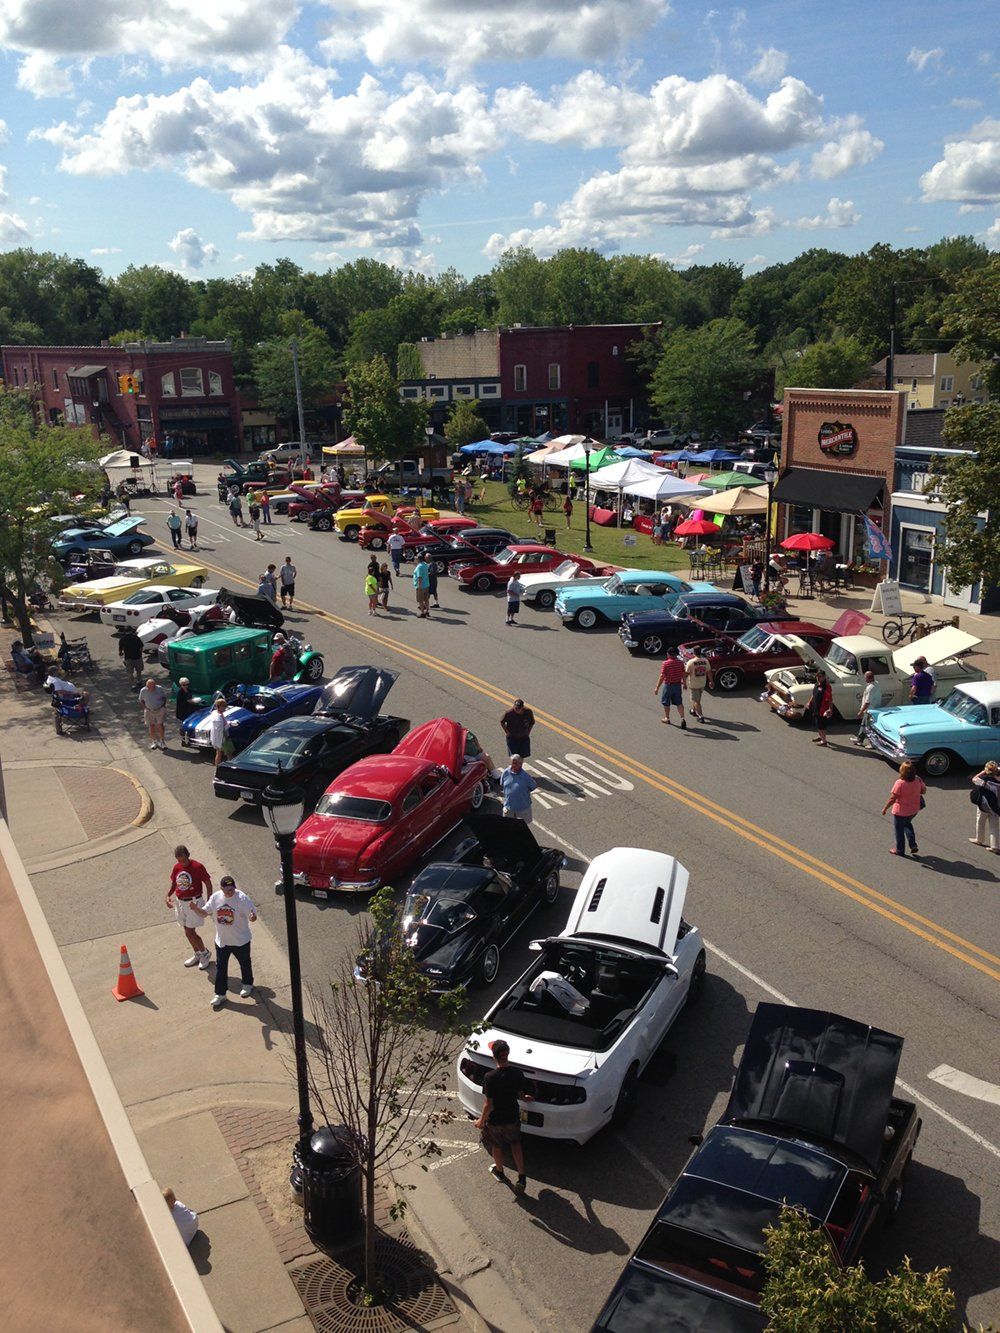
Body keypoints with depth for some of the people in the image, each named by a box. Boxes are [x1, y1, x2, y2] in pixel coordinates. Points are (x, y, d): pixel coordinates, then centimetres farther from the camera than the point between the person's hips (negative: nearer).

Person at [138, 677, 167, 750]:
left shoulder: (160, 689, -14)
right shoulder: (143, 691, -14)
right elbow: (141, 701, 2)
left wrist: (163, 706, -2)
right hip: (149, 711, 1)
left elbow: (164, 698, 3)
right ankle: (154, 741, 24)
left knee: (160, 725, -3)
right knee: (151, 726, 9)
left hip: (160, 710, -1)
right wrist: (144, 709, -5)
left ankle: (162, 741, 11)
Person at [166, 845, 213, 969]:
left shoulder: (197, 867, -17)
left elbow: (208, 884, -9)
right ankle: (198, 954, 36)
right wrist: (168, 896, -6)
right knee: (188, 931, 16)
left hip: (194, 902, -6)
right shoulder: (176, 867, -1)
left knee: (190, 932, -6)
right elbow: (173, 883, 13)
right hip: (180, 902, 6)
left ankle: (206, 953, 17)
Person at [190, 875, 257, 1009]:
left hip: (241, 940, -3)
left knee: (245, 963, 20)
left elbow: (253, 915, -22)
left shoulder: (242, 898, -23)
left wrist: (252, 917, -46)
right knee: (220, 968, 11)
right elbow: (205, 912, 1)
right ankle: (220, 994, 27)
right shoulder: (215, 897, -10)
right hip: (222, 940, 3)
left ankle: (247, 984, 46)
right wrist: (196, 908, -20)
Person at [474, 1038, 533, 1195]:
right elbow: (520, 1095, -4)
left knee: (496, 1146, 25)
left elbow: (488, 1104, -22)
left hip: (495, 1120, -3)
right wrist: (524, 1098, 20)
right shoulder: (518, 1074, -19)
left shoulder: (490, 1077, -30)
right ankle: (522, 1177, 23)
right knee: (515, 1142, 28)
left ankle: (499, 1171, 49)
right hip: (513, 1117, 3)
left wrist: (481, 1120, -5)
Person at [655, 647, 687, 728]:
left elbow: (662, 676, -19)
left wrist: (657, 687, -16)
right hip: (678, 685, 4)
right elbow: (683, 674, 7)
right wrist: (684, 683, 23)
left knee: (666, 703, 14)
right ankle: (682, 718, -4)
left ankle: (667, 718, 26)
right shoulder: (680, 662, -2)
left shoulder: (666, 663, -17)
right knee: (679, 703, 9)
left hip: (668, 685, -4)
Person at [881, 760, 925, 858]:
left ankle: (900, 850, 33)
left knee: (899, 830, 16)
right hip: (914, 810, 5)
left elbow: (892, 798, -23)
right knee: (907, 824, 33)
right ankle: (913, 845, 26)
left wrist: (885, 808, -10)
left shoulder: (899, 783, -29)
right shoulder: (918, 780, -13)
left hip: (900, 812, -5)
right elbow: (923, 791, 3)